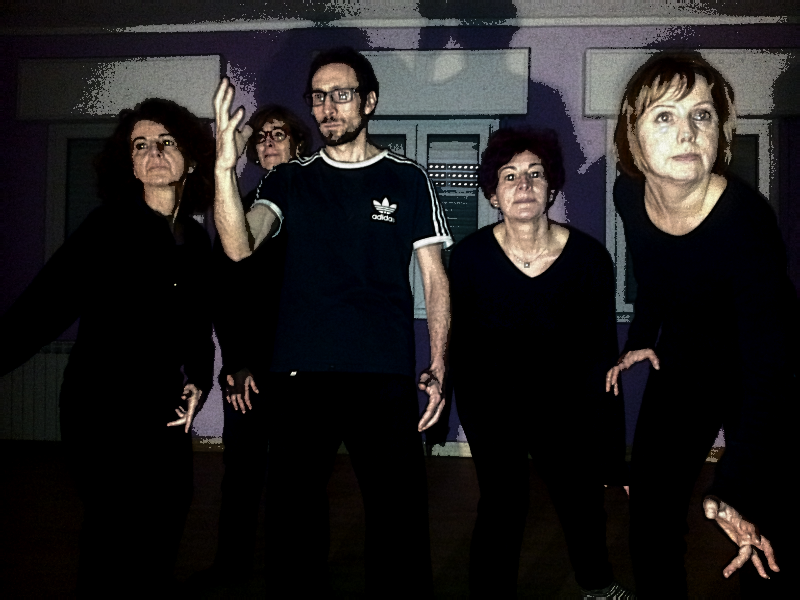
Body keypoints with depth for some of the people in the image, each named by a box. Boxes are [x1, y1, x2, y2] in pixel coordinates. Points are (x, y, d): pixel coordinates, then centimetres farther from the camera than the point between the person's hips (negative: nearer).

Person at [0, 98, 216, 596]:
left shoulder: (197, 240, 8)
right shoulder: (110, 226, -10)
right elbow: (45, 305, -17)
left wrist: (198, 381, 0)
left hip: (167, 416, 6)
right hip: (107, 412, -6)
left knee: (161, 541, 16)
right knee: (117, 560, 0)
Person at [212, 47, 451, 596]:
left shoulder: (407, 179, 8)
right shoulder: (290, 181, 11)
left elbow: (435, 278, 7)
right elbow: (238, 246, -5)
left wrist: (437, 368, -1)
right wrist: (225, 168, -20)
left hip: (386, 378, -1)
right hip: (298, 376, 2)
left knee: (399, 519, 1)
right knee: (292, 516, 8)